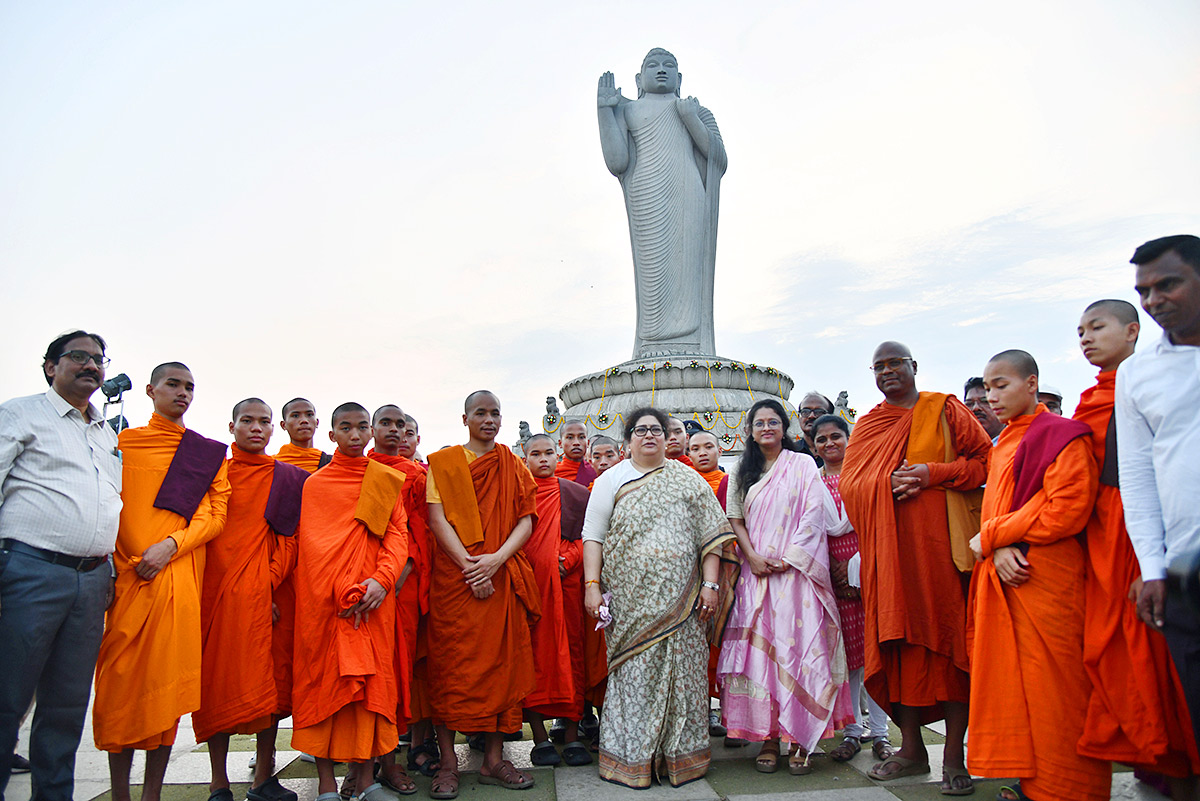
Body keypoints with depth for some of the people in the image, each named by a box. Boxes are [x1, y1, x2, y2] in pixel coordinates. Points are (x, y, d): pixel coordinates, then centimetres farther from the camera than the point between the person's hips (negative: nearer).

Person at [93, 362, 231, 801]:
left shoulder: (209, 452, 13)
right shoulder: (123, 442, 13)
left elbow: (214, 514, 6)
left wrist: (170, 544, -10)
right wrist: (105, 567, -3)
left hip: (180, 579, 0)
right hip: (126, 578, 0)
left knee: (168, 686, -1)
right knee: (120, 680, 0)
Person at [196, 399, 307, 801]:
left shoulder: (288, 478, 9)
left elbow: (290, 537, 4)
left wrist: (270, 584, -8)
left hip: (264, 590, 0)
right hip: (215, 587, 0)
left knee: (268, 682, 1)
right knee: (217, 680, 2)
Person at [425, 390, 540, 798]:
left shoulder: (512, 466, 13)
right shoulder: (442, 463, 6)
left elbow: (526, 520, 4)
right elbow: (437, 519, -4)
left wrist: (497, 558, -13)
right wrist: (469, 566, -15)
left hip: (502, 578, 2)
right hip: (453, 577, -2)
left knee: (500, 661, 2)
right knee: (451, 663, -2)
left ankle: (493, 759, 12)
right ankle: (448, 761, 7)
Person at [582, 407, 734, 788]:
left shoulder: (688, 480, 8)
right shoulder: (612, 479, 7)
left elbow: (710, 533, 5)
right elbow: (593, 534, 2)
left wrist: (709, 584, -3)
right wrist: (591, 585, -8)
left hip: (680, 598, 1)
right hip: (630, 597, -1)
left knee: (680, 669, 4)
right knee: (634, 671, 1)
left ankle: (679, 755, 17)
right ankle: (631, 758, 13)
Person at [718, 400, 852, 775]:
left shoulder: (803, 465, 5)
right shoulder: (743, 471, 15)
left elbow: (814, 515, -3)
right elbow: (736, 520, 11)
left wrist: (789, 558, -12)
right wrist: (752, 557, -5)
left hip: (796, 570, -3)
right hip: (756, 572, 3)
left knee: (796, 645, -7)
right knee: (759, 648, -2)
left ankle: (800, 740, 1)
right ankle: (768, 738, 5)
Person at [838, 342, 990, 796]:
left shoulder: (943, 410, 7)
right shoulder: (867, 425, 16)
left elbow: (985, 459, 2)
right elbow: (848, 483, 10)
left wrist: (932, 474, -13)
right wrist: (886, 484, -10)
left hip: (938, 541, -3)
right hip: (886, 547, 3)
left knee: (947, 637, -3)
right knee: (897, 639, 3)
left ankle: (954, 756, 6)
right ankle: (911, 749, 13)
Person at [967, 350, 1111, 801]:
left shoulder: (1061, 435, -7)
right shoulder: (1003, 446, 18)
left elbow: (1067, 509, -17)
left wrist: (990, 537, -11)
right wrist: (999, 551, -6)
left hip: (1046, 581, -8)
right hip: (1003, 578, 8)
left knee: (1050, 685, -1)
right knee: (1009, 679, 10)